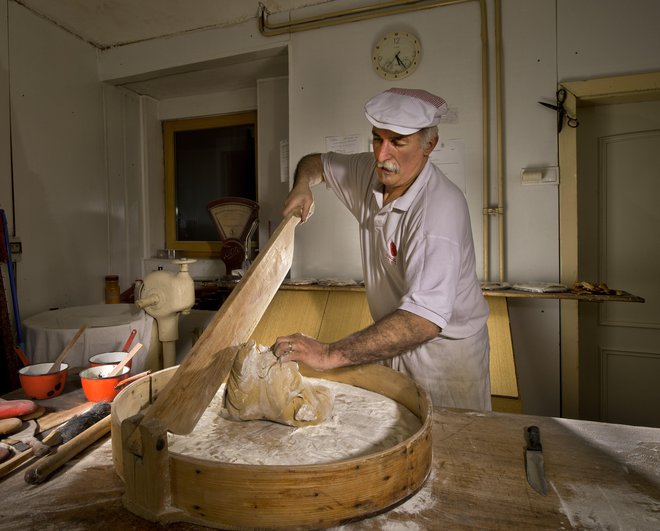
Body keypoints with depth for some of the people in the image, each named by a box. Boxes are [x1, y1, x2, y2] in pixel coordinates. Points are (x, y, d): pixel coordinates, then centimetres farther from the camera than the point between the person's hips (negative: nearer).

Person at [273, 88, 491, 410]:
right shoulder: (371, 172, -6)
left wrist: (330, 355, -43)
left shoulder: (440, 206, -30)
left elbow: (426, 318, -40)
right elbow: (316, 162, 13)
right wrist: (302, 187, -11)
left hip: (443, 346, -6)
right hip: (395, 341, 6)